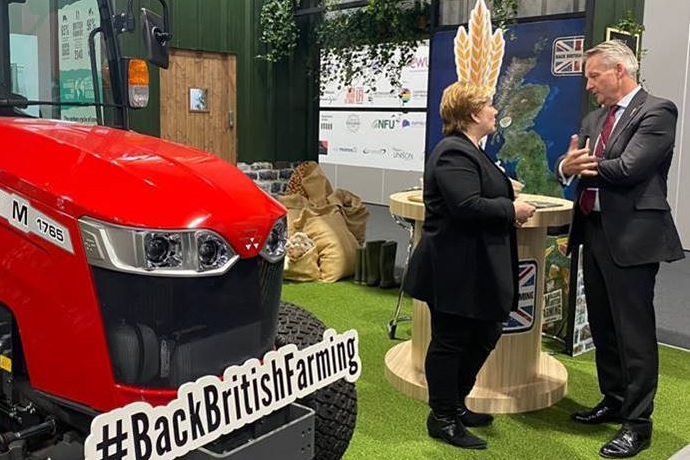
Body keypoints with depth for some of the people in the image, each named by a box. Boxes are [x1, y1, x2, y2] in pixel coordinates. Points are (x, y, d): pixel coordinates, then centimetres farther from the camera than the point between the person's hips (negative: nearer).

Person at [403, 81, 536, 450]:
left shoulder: (468, 150, 16)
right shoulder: (454, 153, -18)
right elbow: (467, 207, -28)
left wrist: (508, 206, 4)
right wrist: (511, 210, -15)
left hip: (474, 268, 11)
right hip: (454, 270, -11)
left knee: (485, 334, 18)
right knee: (450, 342, 2)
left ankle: (456, 404, 32)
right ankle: (442, 419, 17)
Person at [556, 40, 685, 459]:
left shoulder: (657, 111, -10)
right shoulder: (594, 119, 15)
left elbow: (628, 169, -21)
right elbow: (571, 167, 9)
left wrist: (583, 166, -6)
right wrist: (567, 166, -15)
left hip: (631, 235, -8)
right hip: (595, 232, 8)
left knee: (634, 330, -1)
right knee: (603, 326, 17)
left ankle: (638, 423, 11)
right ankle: (614, 401, 34)